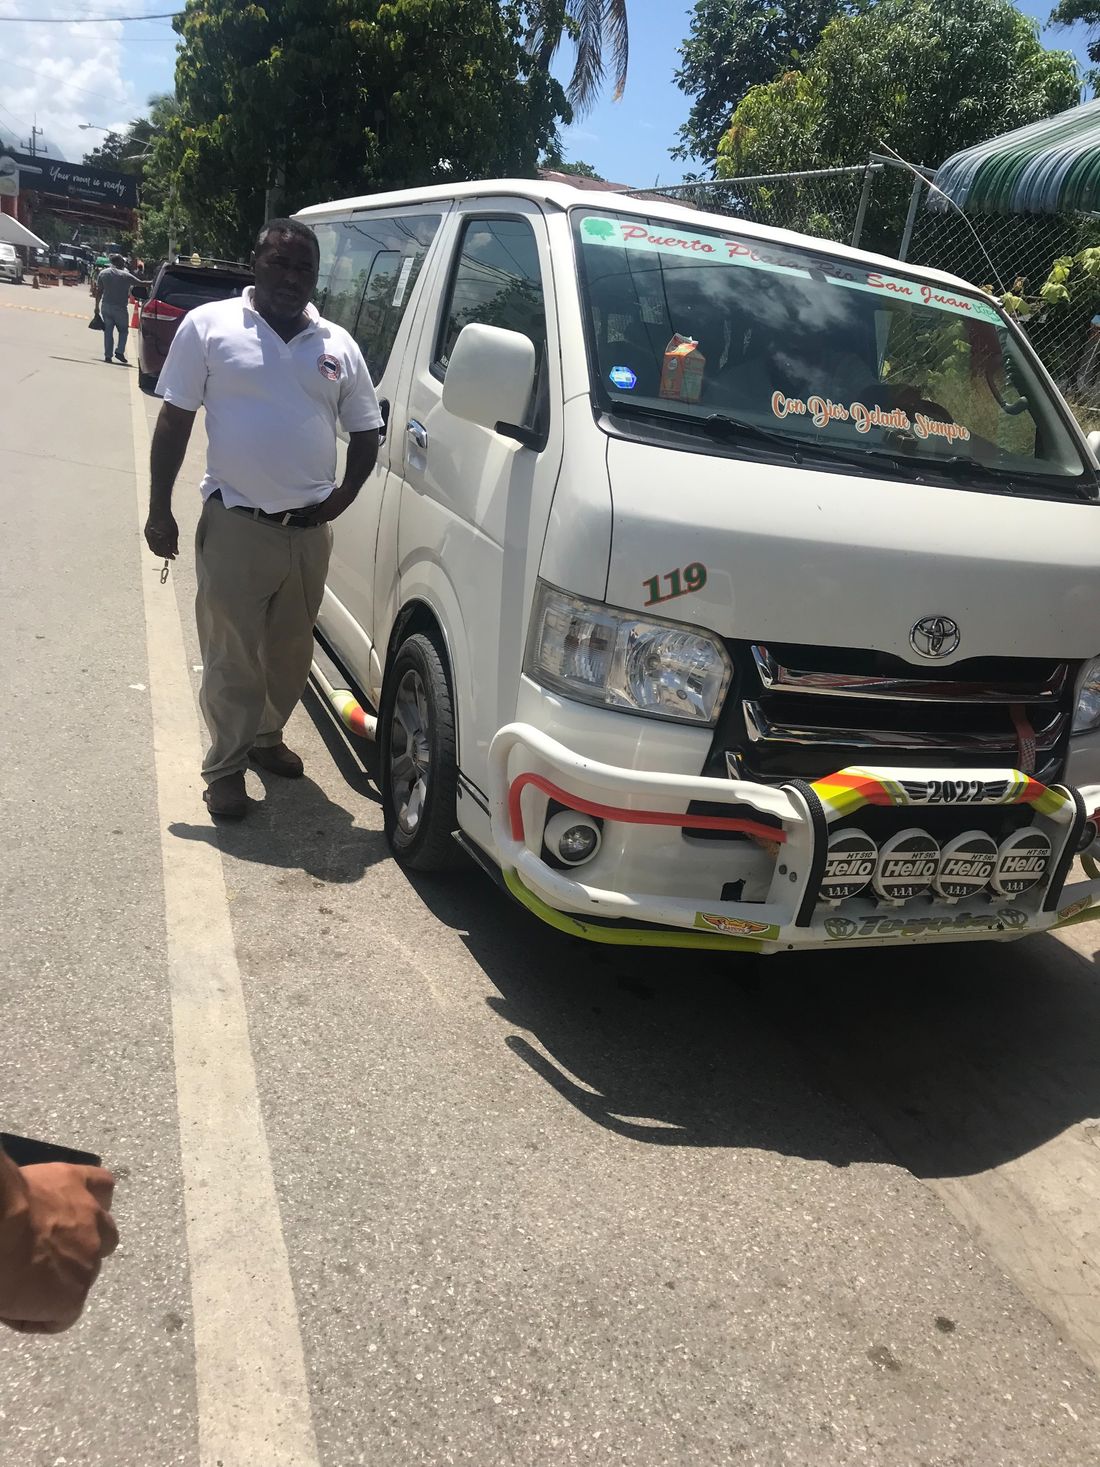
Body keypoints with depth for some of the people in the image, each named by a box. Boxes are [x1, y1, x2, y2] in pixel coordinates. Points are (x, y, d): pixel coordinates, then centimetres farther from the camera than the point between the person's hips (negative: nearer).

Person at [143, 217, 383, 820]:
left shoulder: (338, 344, 8)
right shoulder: (209, 325, -1)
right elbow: (174, 421, 0)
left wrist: (342, 496, 0)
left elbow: (365, 434, 14)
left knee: (290, 652, 15)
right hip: (234, 526, -3)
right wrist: (159, 510, -5)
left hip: (310, 531, 4)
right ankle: (225, 766, 14)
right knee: (232, 658, 0)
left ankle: (266, 737, 35)